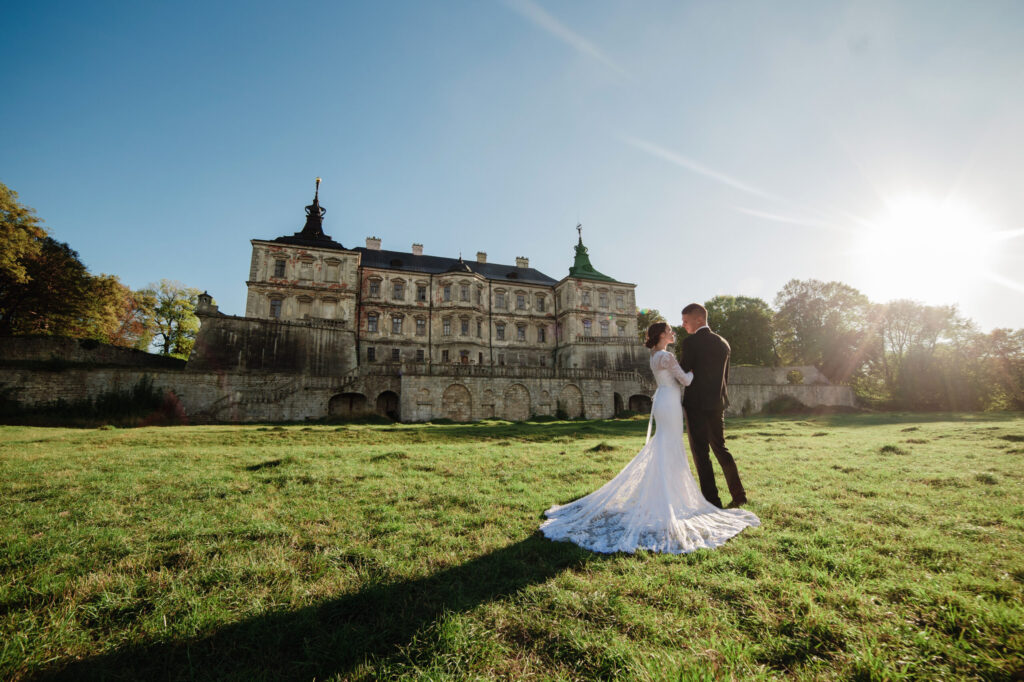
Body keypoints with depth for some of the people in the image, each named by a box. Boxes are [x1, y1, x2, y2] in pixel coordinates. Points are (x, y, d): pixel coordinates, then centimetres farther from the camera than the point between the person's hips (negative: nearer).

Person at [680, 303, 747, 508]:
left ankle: (712, 500, 5)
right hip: (718, 403, 7)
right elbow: (725, 376, 14)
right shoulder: (723, 343, 10)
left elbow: (684, 373, -10)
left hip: (697, 404, -7)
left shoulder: (690, 342, -12)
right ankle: (738, 494, 24)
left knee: (700, 453, 1)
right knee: (720, 448, 19)